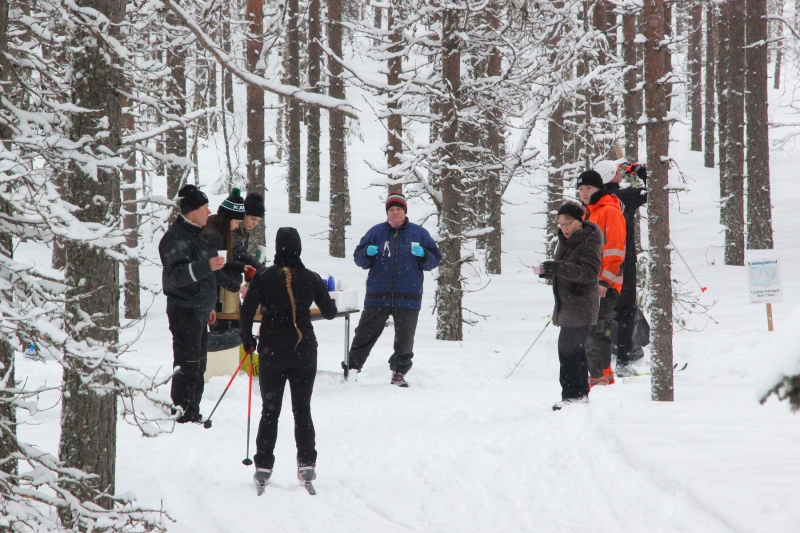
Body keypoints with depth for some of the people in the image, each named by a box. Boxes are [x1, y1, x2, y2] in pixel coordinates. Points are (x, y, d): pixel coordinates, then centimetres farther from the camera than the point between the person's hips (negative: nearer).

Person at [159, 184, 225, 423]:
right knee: (187, 365, -10)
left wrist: (208, 306, 30)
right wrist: (207, 266, -40)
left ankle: (192, 412, 21)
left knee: (198, 365, 14)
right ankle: (183, 412, -8)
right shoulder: (177, 237, -16)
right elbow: (176, 275, -29)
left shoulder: (193, 233, 17)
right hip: (184, 311, -10)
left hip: (198, 311, 10)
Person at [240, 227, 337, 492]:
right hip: (304, 350, 1)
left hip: (272, 351, -1)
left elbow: (246, 312, -8)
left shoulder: (263, 277, -6)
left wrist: (248, 341, 8)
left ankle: (263, 467, 1)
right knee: (302, 409, 10)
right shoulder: (311, 278, -4)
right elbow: (329, 312, 5)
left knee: (270, 410, 6)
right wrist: (327, 298, 28)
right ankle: (306, 464, 4)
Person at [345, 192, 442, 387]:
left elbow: (434, 260, 8)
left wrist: (423, 255, -14)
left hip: (408, 298, 0)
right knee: (364, 334, 1)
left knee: (404, 339, 6)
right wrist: (367, 253, -14)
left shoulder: (419, 233, 6)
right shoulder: (376, 232, 6)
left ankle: (399, 373, 19)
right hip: (378, 296, 0)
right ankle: (352, 367, 9)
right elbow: (359, 259, 8)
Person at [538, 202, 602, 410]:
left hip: (580, 305, -10)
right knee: (575, 349, 15)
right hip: (567, 305, 10)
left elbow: (589, 271, -25)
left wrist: (559, 267, -32)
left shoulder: (589, 241, -13)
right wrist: (551, 271, 4)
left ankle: (573, 394, -11)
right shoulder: (566, 241, 16)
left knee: (568, 349, -13)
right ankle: (580, 392, 22)